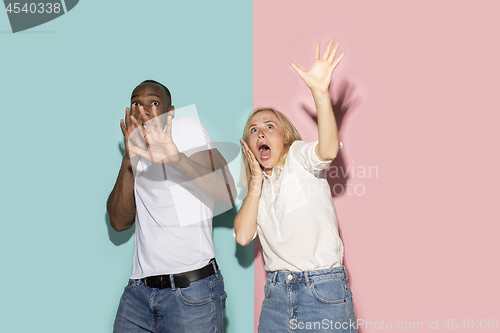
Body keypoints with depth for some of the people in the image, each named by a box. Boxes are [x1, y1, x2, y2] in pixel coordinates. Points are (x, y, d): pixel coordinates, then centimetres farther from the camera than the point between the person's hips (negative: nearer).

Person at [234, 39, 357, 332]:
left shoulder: (299, 157, 0)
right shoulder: (256, 188, 16)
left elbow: (328, 150, -25)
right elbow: (243, 236, -1)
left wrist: (320, 92, -38)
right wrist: (257, 181, -2)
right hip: (276, 295, 5)